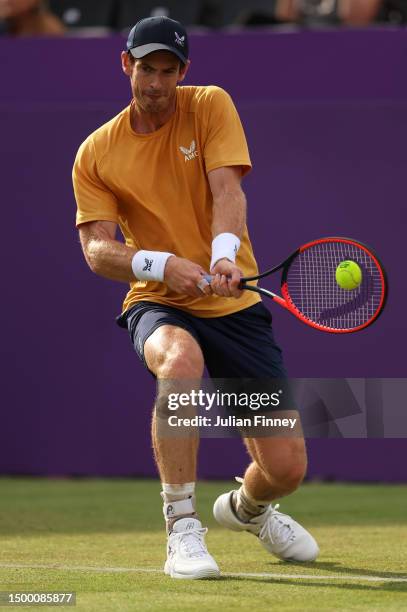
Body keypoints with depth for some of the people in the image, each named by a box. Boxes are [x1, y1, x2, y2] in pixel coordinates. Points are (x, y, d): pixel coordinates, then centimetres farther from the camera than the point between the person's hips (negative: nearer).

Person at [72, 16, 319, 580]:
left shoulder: (210, 106, -1)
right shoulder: (96, 154, 0)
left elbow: (228, 189, -16)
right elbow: (97, 250, -8)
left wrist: (224, 254, -36)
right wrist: (163, 265, -28)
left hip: (235, 303, 1)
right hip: (157, 305, -1)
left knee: (285, 469, -4)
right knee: (180, 360, -40)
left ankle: (246, 507, 37)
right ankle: (182, 528, -27)